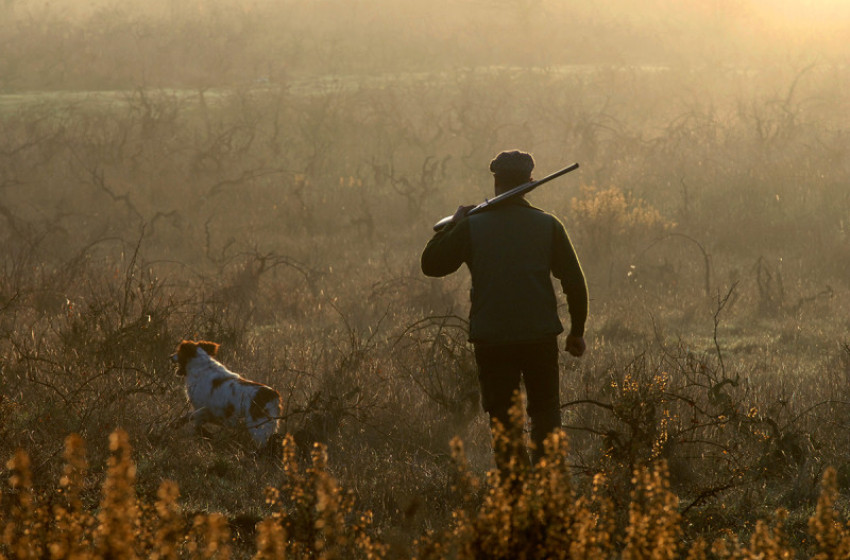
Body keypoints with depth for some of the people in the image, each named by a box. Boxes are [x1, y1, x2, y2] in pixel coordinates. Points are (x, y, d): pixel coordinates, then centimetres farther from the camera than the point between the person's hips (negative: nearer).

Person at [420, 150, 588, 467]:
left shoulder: (471, 227, -4)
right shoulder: (548, 226, 0)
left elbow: (431, 264, 5)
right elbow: (575, 283, 2)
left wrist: (453, 224, 16)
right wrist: (577, 331, 13)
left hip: (491, 338, -1)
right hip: (540, 336, 1)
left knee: (502, 418, 7)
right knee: (545, 414, 14)